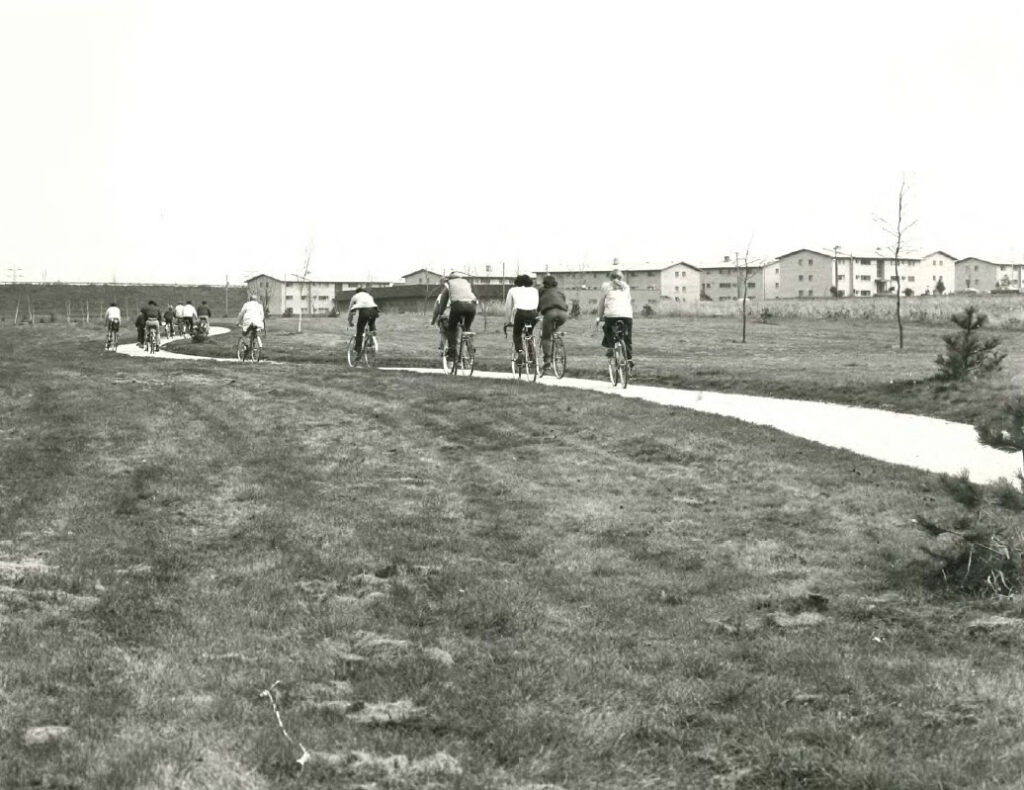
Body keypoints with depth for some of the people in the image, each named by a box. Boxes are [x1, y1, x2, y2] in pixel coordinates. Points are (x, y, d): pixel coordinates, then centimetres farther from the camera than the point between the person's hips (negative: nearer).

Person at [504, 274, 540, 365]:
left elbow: (508, 307, 29)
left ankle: (519, 353, -5)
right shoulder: (534, 290, 30)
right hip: (533, 313, 2)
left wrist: (507, 321, 38)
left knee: (516, 334, 18)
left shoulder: (513, 290, 26)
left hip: (520, 312, -2)